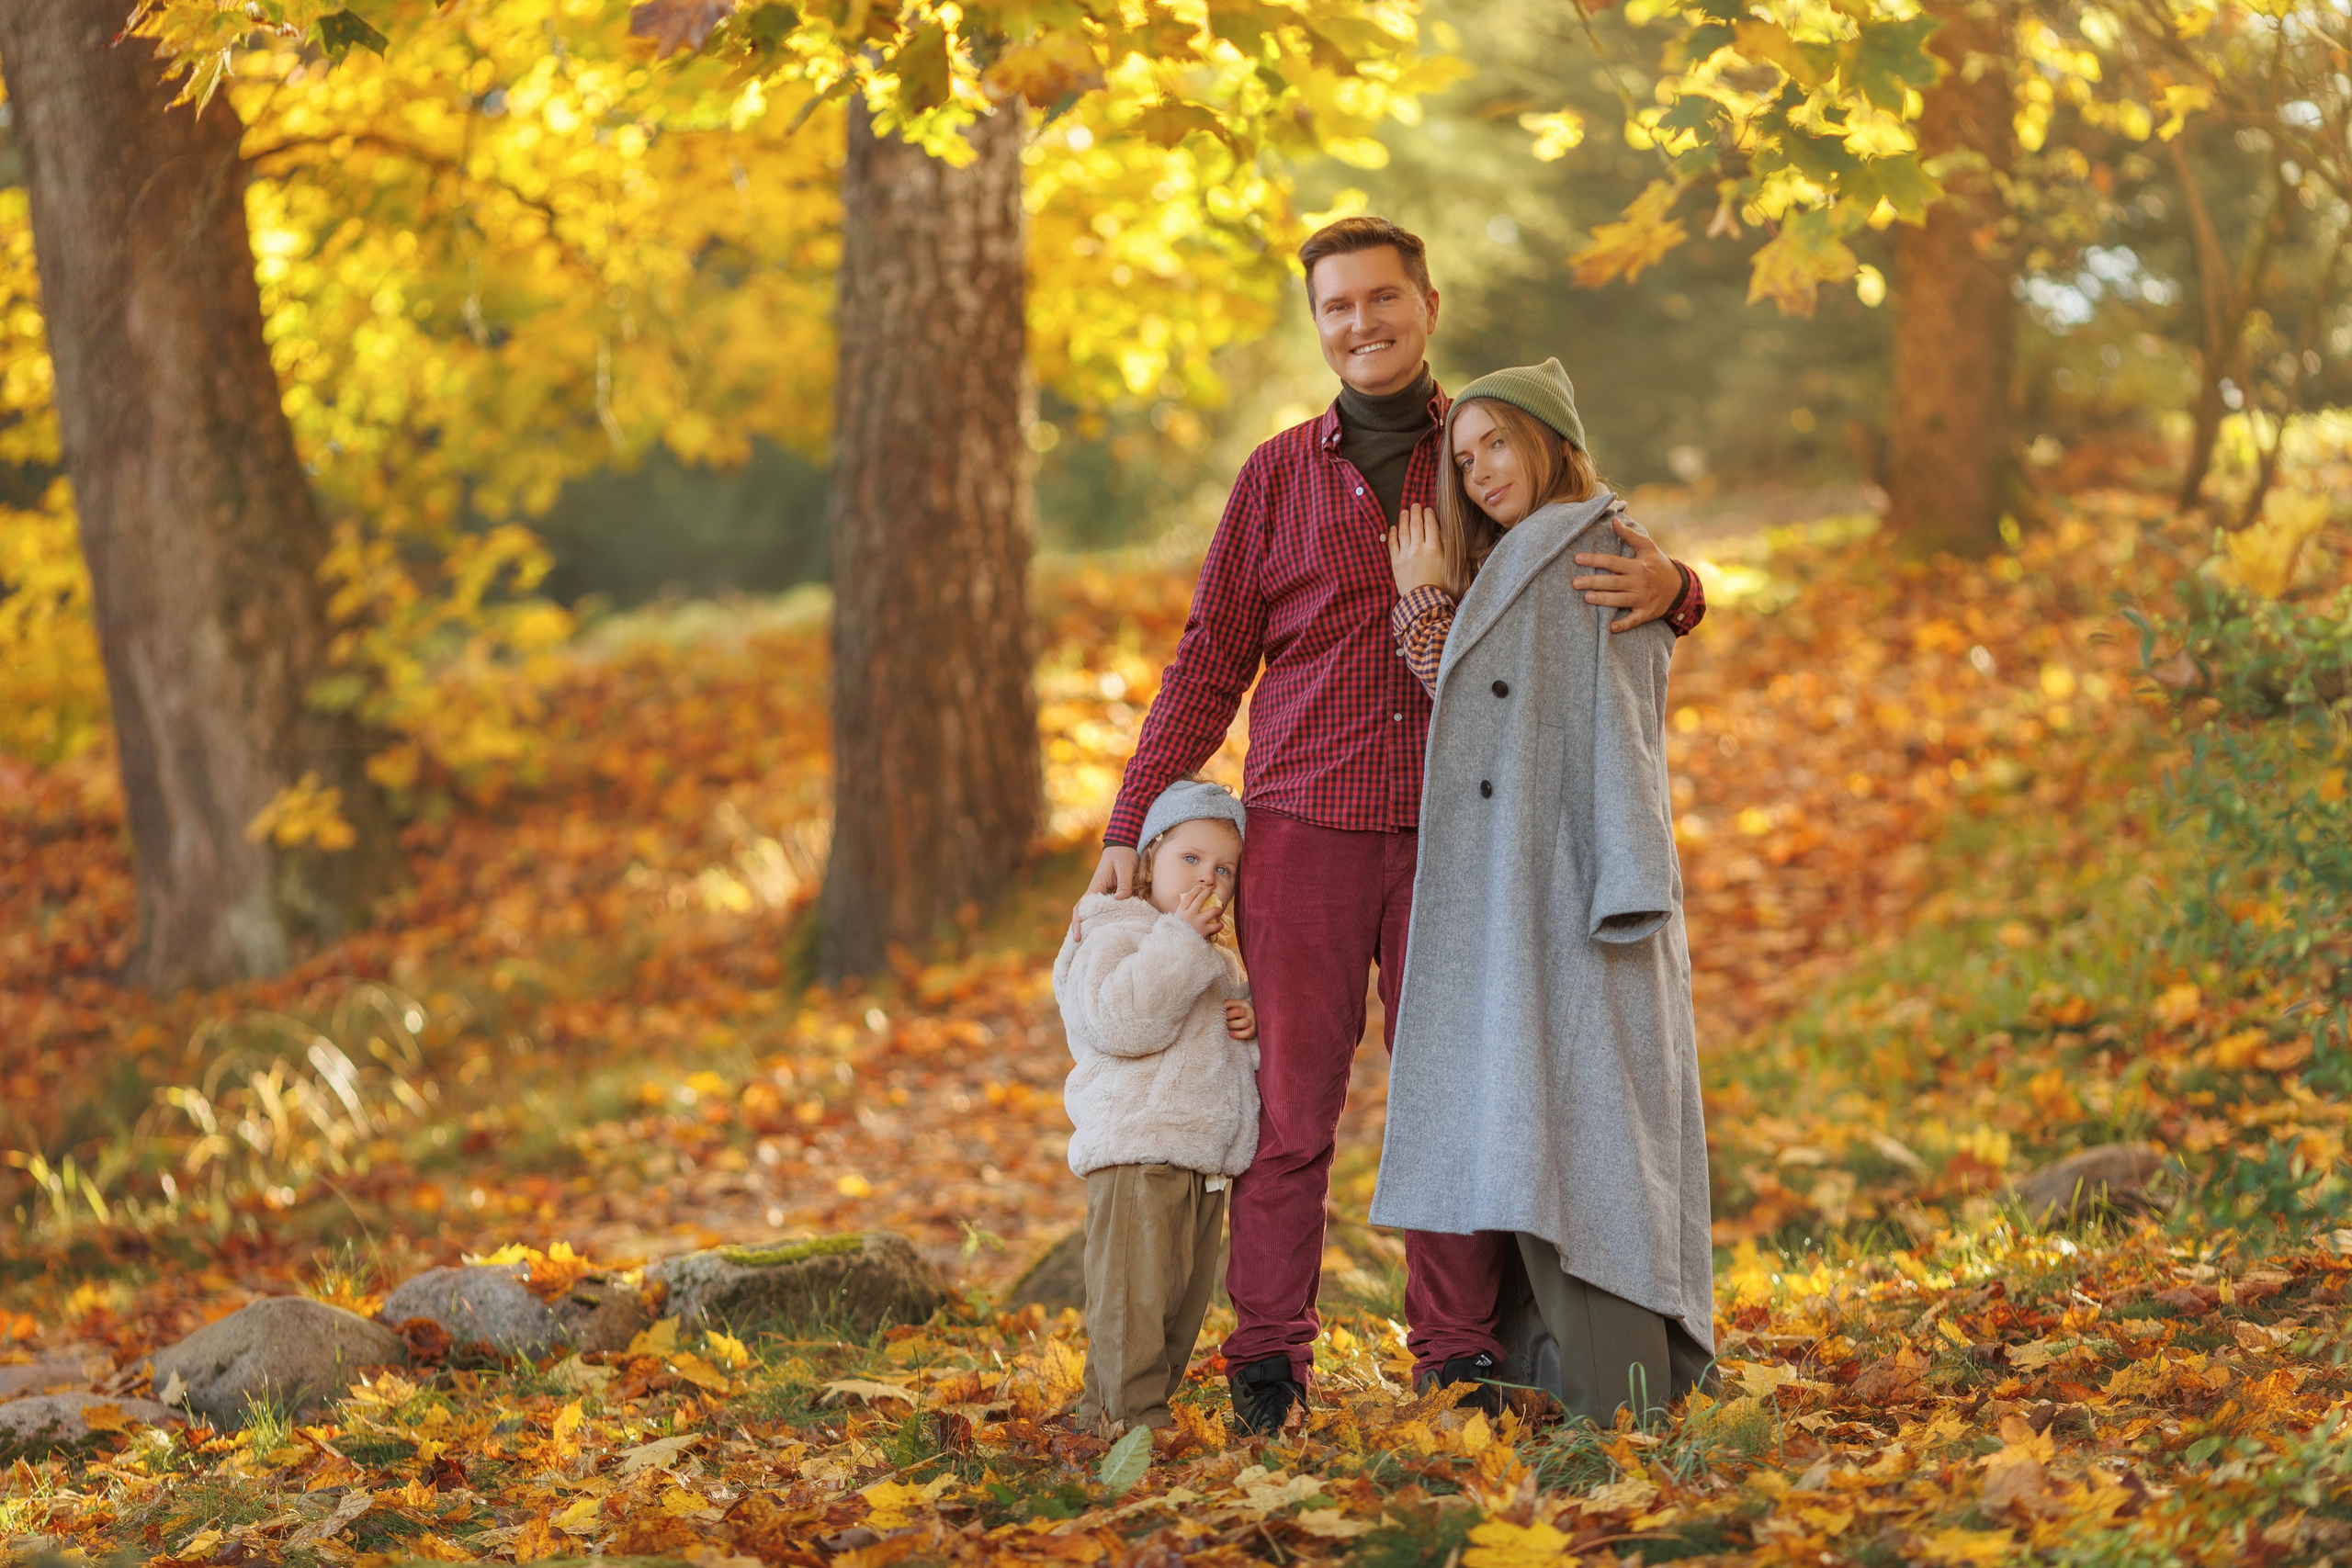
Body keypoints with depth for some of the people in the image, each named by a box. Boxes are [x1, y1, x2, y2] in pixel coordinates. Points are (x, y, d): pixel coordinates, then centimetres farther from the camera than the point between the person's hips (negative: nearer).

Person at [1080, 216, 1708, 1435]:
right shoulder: (1280, 475, 11)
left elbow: (1614, 579, 13)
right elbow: (1209, 663, 13)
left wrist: (1669, 590, -14)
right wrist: (1132, 830, 6)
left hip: (1453, 833, 0)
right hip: (1305, 830, 0)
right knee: (1289, 1097, -2)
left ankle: (1460, 1361, 8)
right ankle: (1267, 1362, 4)